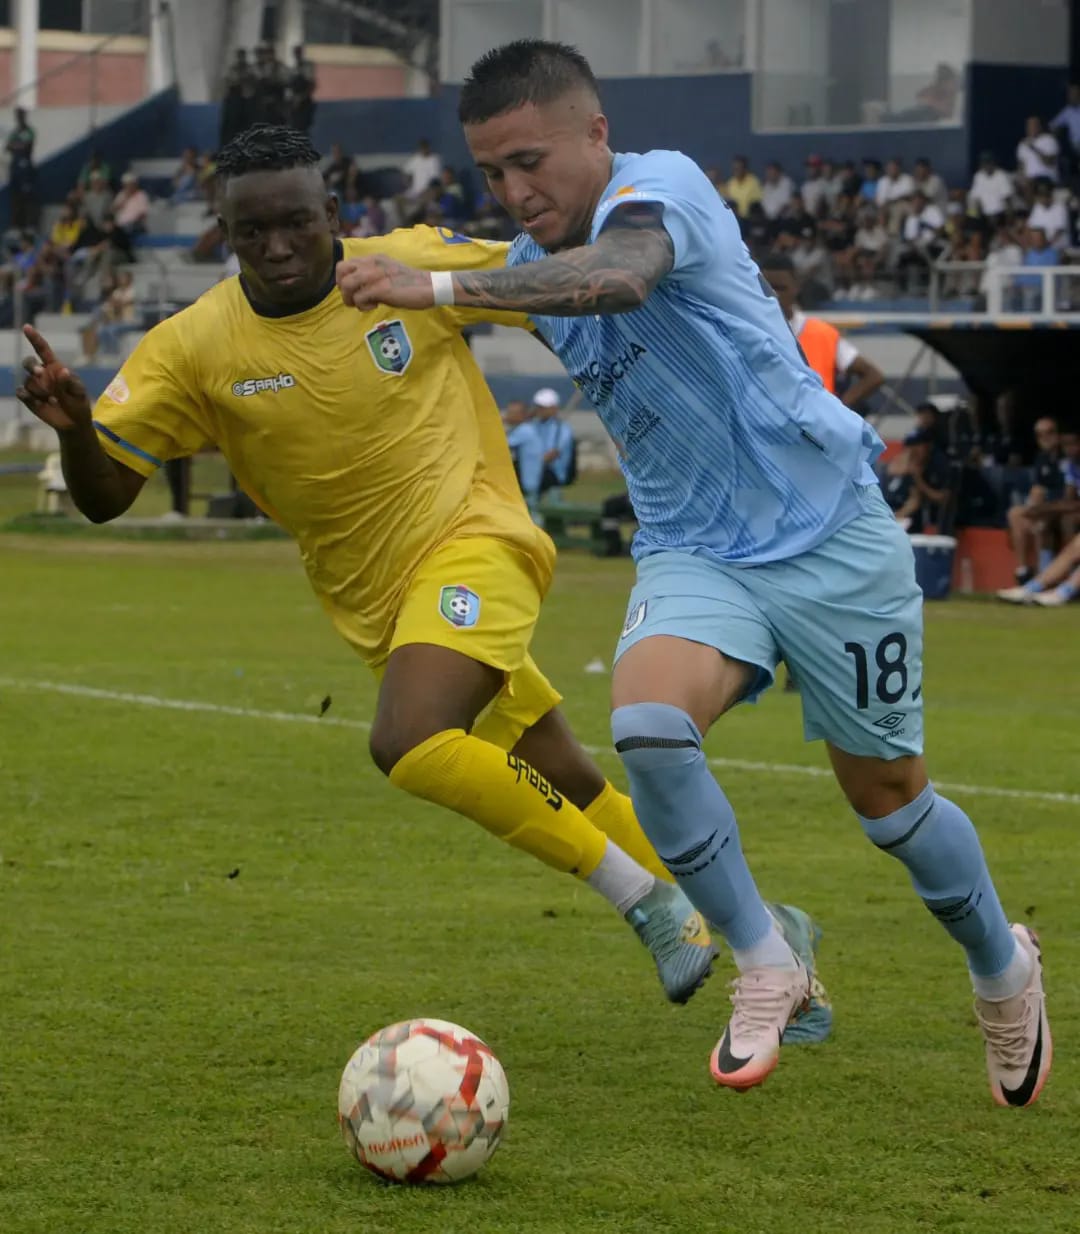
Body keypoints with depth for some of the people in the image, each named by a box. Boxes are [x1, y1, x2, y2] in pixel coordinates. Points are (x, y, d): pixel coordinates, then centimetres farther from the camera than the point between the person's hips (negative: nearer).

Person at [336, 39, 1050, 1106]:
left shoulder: (659, 185, -19)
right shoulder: (530, 264, 5)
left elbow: (619, 276, -43)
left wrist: (438, 288, -51)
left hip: (829, 535, -5)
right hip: (692, 555, 5)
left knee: (886, 796, 6)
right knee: (646, 722, -27)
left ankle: (1003, 970, 37)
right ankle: (762, 967, -8)